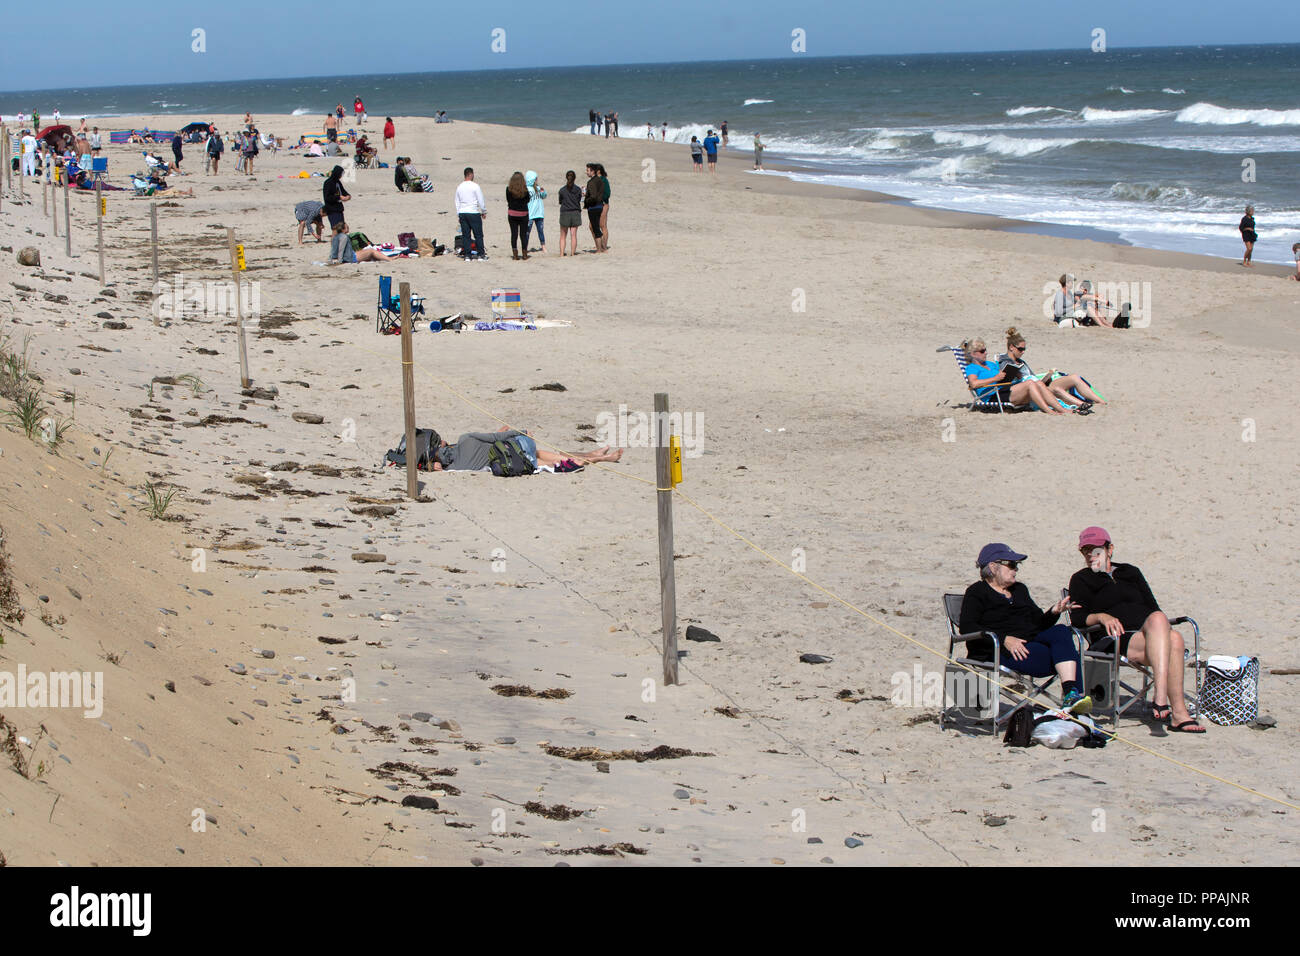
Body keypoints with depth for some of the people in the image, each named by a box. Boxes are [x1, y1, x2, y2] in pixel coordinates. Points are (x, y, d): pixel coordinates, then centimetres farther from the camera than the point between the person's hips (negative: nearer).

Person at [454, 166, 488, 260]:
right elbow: (481, 201, -7)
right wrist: (484, 212, 6)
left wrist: (458, 214, 20)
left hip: (462, 213, 5)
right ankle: (481, 255, 1)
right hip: (473, 213, -5)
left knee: (465, 235, 6)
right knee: (478, 235, 1)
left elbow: (457, 202, 14)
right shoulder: (475, 186, -9)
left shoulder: (459, 187, 7)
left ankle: (467, 255, 4)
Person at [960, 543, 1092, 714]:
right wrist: (1004, 639, -20)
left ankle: (1071, 692, -41)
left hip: (1032, 640, 6)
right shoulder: (977, 593, 7)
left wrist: (1054, 611, 2)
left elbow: (1039, 623, 26)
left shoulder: (1019, 590, 30)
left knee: (1061, 631, -26)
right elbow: (967, 627, -10)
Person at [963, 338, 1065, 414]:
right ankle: (1048, 411, -27)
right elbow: (973, 383, -19)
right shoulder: (971, 368, 2)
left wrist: (1013, 374, 8)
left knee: (1039, 383, -13)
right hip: (993, 396, -9)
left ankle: (1060, 409, -20)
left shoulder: (990, 364, 30)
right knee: (1030, 383, -25)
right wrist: (995, 378, -17)